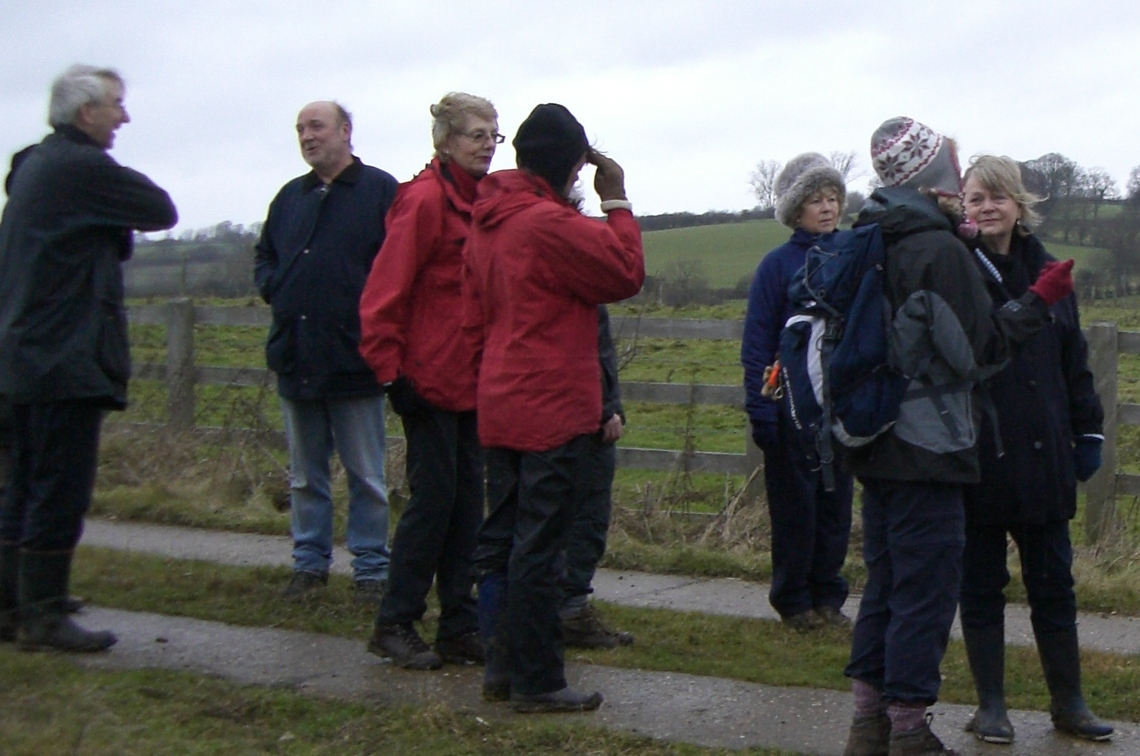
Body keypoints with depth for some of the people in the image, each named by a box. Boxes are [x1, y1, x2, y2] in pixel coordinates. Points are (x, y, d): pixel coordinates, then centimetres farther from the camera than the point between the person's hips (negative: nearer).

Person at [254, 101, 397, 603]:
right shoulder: (290, 197, 15)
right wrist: (273, 288, 5)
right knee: (304, 476, 13)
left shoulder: (381, 191, -4)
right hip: (295, 356, 6)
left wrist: (371, 310, -16)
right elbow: (264, 257, 24)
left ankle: (371, 567, 11)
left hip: (353, 359, -6)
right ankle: (310, 562, 23)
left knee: (366, 476, 3)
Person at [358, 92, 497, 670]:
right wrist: (392, 372, -16)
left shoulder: (482, 201, 12)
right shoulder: (424, 199, -13)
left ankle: (460, 627, 17)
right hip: (431, 378, -8)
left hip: (473, 378, 8)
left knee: (467, 499, 10)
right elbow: (384, 293, -15)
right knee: (434, 496, -4)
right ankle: (394, 625, 9)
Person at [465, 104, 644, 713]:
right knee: (539, 547, -2)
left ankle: (502, 665, 23)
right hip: (552, 410, -9)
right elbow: (627, 272, -12)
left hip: (499, 405, 9)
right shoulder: (551, 224, -18)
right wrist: (616, 200, -3)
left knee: (500, 538, 14)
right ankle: (536, 682, 5)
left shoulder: (487, 220, 10)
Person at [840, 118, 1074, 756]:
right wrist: (1040, 301, -4)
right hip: (929, 448, -9)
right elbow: (977, 351, -12)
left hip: (877, 447, 9)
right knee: (927, 591, -2)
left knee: (886, 583, 16)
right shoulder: (940, 251, -15)